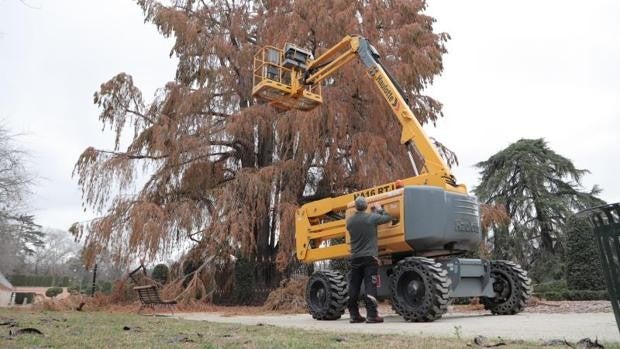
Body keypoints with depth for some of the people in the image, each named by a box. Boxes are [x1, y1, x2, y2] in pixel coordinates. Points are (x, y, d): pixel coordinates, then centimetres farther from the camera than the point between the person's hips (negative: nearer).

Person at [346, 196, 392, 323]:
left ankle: (354, 315, 14)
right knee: (370, 286, -4)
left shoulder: (349, 221, 2)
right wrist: (380, 210, 22)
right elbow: (388, 218, 5)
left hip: (355, 258, 4)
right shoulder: (372, 217, -9)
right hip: (369, 257, -4)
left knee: (353, 287, 9)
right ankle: (372, 315, -6)